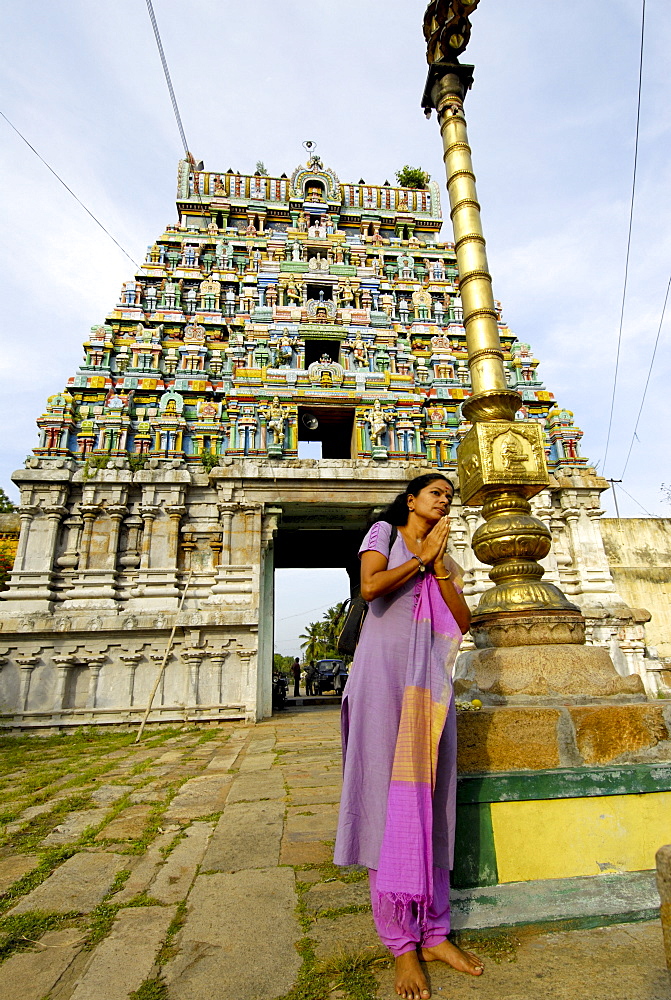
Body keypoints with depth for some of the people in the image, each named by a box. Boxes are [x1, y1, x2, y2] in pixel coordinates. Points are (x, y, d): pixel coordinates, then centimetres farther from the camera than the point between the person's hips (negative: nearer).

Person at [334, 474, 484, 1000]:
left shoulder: (446, 559, 20)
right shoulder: (383, 533, 6)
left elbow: (463, 622, 7)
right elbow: (370, 587, -13)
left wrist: (439, 568, -3)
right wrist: (421, 558, -5)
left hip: (430, 682, 5)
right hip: (386, 671, -5)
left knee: (431, 798, 7)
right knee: (389, 794, -1)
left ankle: (435, 933, 21)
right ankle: (402, 943, 11)